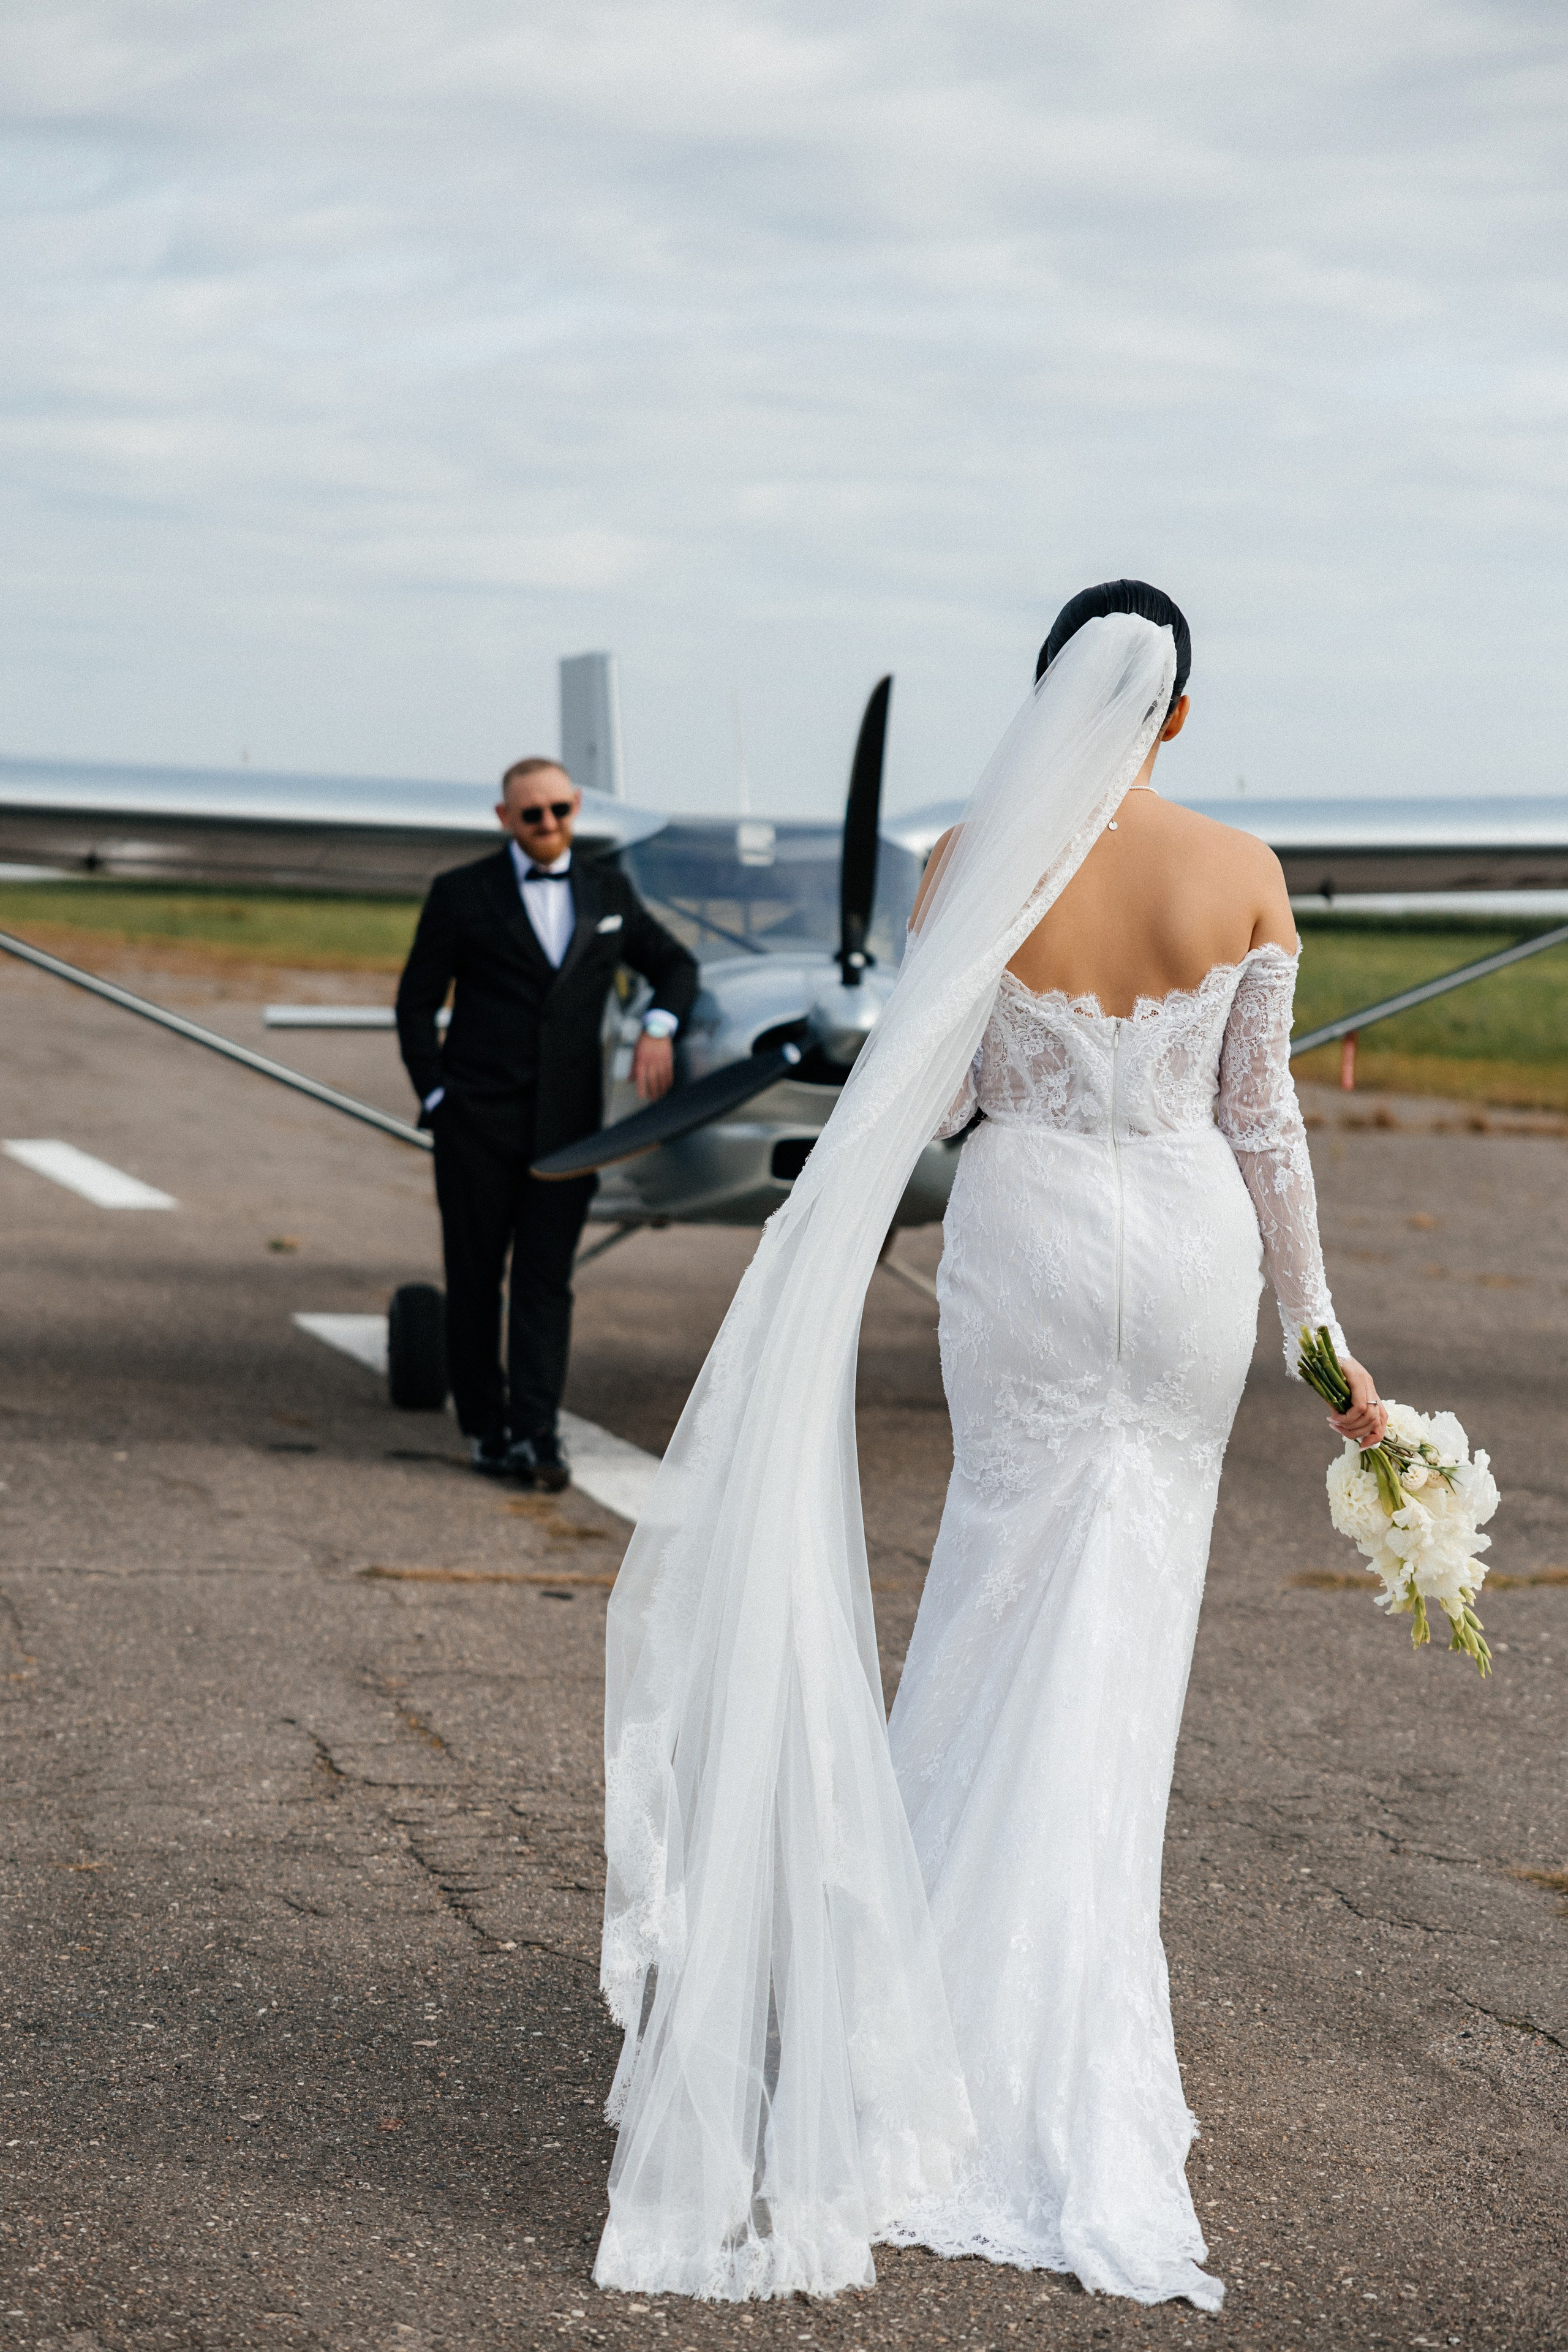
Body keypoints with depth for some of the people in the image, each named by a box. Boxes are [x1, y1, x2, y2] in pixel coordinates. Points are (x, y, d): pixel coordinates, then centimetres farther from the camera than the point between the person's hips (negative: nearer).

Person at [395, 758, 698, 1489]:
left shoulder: (607, 892, 10)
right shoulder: (462, 895, 1)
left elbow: (674, 964, 21)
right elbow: (417, 1003, 4)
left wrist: (659, 1027, 0)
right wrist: (434, 1096, -5)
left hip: (566, 1123, 2)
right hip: (478, 1118, -2)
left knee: (547, 1280, -4)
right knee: (475, 1277, 5)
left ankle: (535, 1436, -7)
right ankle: (485, 1428, 15)